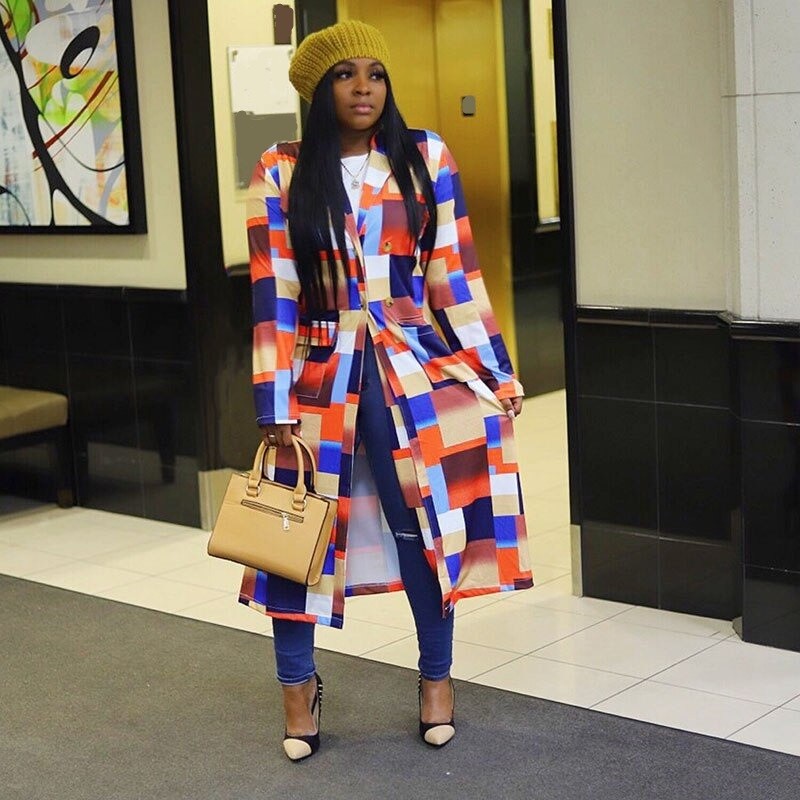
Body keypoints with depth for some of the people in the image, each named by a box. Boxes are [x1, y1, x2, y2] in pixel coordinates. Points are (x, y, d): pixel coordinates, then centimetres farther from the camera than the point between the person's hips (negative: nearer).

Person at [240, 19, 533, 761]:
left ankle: (437, 675, 21)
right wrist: (275, 402, -6)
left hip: (414, 367, 0)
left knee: (425, 521, -1)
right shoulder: (281, 173, 1)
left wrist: (497, 371, 2)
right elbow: (272, 294, -2)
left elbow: (456, 274, 4)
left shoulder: (425, 157, 3)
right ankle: (298, 684, 24)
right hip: (321, 372, 0)